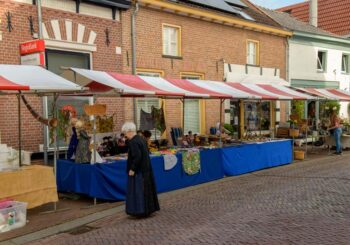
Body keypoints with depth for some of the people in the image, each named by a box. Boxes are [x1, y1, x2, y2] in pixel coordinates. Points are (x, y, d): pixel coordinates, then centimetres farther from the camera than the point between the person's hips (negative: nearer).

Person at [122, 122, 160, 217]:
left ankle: (140, 211, 5)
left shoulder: (133, 142, -20)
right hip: (146, 168, 10)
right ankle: (148, 209, 25)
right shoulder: (141, 139, 8)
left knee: (138, 190, 0)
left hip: (138, 170, -9)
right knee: (146, 189, 16)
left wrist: (132, 169, -20)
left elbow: (137, 156, -27)